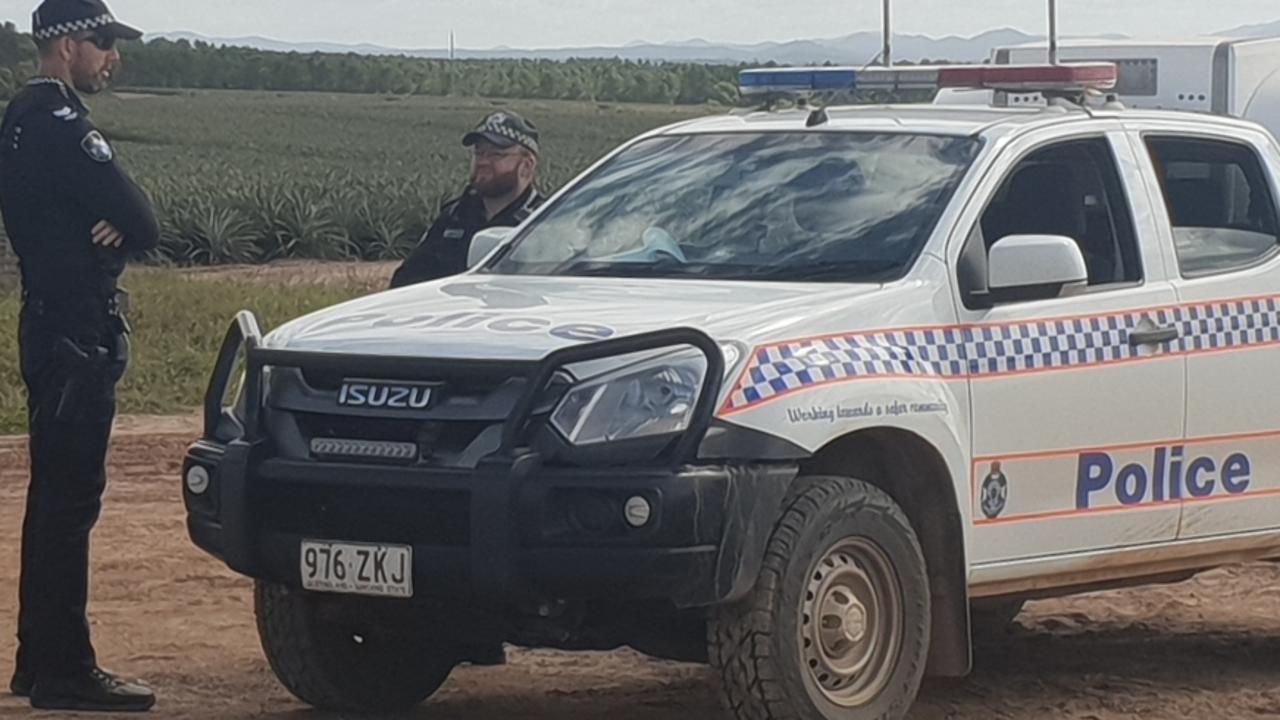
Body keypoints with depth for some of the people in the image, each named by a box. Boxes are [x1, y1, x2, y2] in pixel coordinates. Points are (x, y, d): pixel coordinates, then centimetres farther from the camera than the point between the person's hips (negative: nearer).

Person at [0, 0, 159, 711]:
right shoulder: (61, 125, -16)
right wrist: (120, 228, 2)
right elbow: (141, 224, -18)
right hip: (78, 333, -11)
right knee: (70, 499, -9)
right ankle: (65, 672, -7)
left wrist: (111, 226, -5)